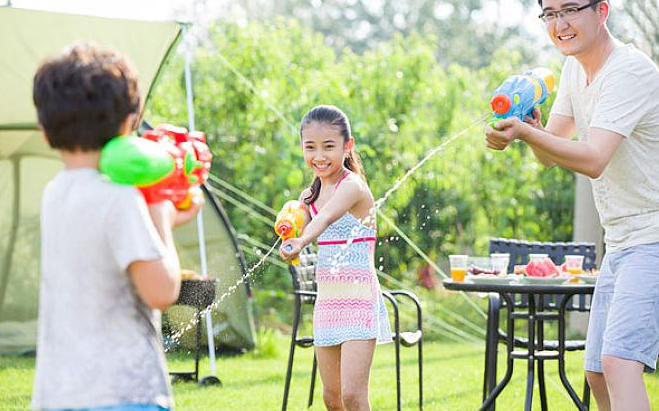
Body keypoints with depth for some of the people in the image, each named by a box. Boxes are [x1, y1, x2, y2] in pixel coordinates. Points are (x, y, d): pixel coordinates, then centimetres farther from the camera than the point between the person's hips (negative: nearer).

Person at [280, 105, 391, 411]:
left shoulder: (352, 186, -14)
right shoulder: (311, 196, 11)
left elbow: (326, 217, -35)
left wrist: (301, 242, -53)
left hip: (359, 298, -8)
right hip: (327, 299, 8)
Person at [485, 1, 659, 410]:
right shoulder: (576, 68, 11)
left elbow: (593, 160, -28)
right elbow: (550, 154, 11)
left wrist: (525, 132, -39)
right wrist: (533, 129, -11)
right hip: (621, 242, 10)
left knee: (618, 362, -24)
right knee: (597, 374, 10)